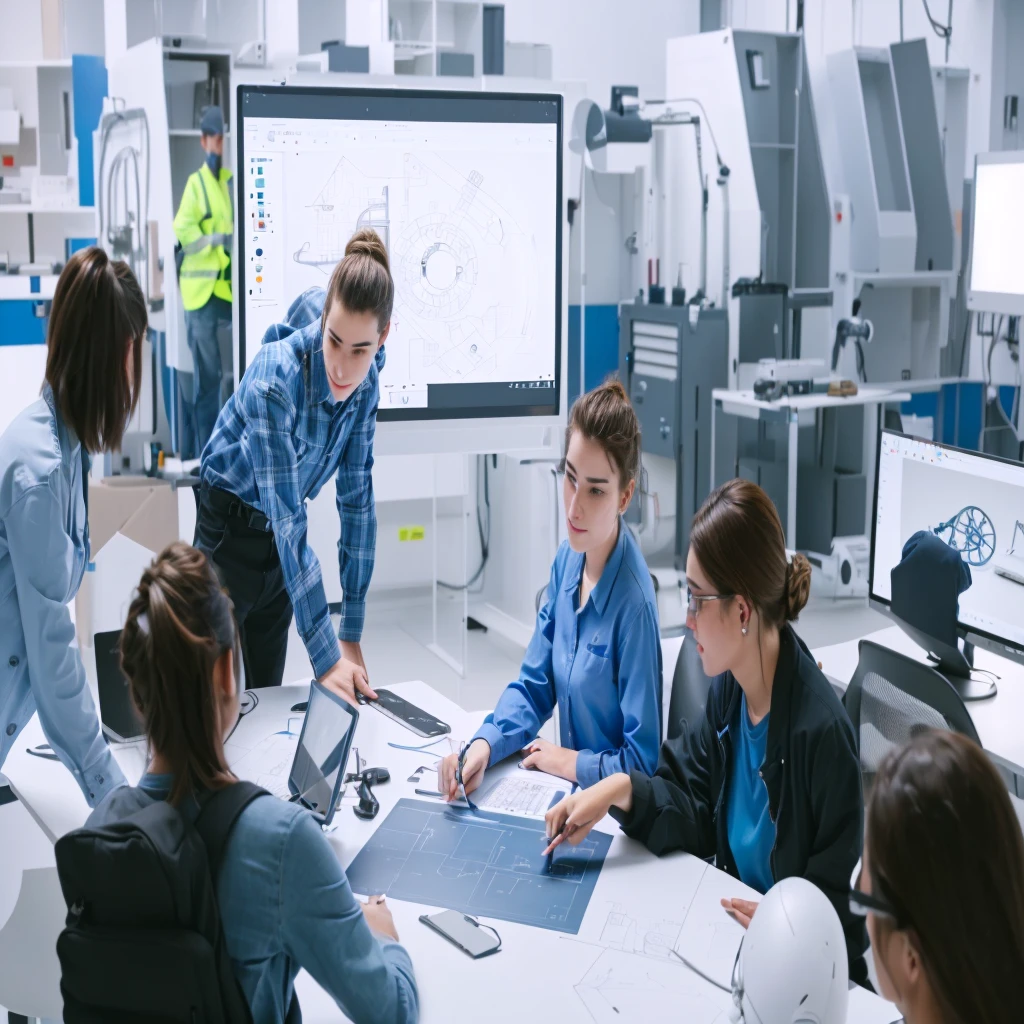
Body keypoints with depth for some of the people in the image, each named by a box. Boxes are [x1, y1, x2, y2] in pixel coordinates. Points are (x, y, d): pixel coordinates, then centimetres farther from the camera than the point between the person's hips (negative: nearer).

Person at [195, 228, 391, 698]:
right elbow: (288, 522, -35)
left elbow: (357, 496, -9)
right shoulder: (274, 381, -34)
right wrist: (326, 658, -35)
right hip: (231, 529, -5)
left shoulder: (366, 379, -16)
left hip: (277, 534, 5)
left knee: (267, 689, 13)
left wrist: (352, 635, -9)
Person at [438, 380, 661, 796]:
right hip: (567, 792, 6)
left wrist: (570, 762, -9)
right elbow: (533, 687, 8)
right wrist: (483, 745, -8)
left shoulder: (634, 603, -23)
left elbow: (643, 765, -19)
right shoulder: (566, 561, 0)